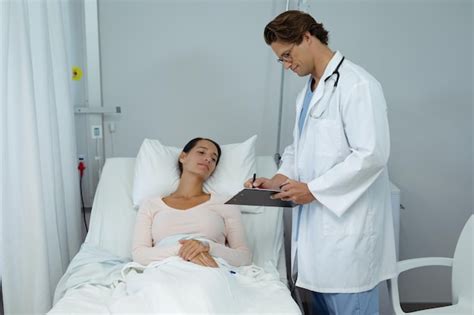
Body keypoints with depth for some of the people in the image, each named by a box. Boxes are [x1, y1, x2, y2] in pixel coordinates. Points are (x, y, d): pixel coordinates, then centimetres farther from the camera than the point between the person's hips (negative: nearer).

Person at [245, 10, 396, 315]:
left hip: (348, 221, -9)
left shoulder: (357, 85, -13)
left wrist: (314, 189, -17)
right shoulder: (307, 92, 16)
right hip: (315, 220, 9)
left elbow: (372, 154, -20)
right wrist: (279, 179, 6)